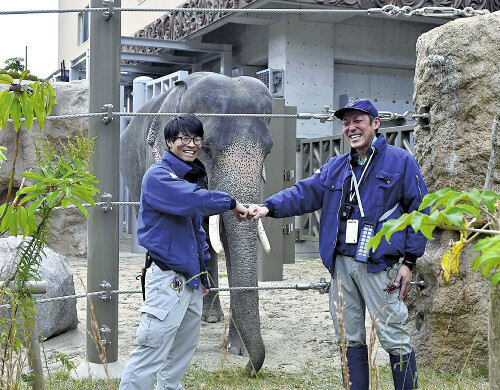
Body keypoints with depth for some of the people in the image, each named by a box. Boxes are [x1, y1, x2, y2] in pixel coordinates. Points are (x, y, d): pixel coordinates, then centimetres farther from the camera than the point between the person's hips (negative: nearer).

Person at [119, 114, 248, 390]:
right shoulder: (158, 176, -11)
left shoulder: (193, 177, 18)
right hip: (168, 279, -9)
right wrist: (231, 203, -16)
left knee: (182, 352, 16)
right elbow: (191, 199, -29)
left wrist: (203, 269, 22)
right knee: (152, 352, -10)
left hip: (191, 279, 9)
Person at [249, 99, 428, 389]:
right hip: (341, 263, 5)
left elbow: (419, 213, -1)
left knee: (394, 338, -3)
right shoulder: (336, 167, 16)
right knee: (349, 339, 11)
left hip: (379, 265, -5)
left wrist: (409, 262, -7)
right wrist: (269, 207, -10)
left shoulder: (401, 162, 1)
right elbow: (304, 193, 8)